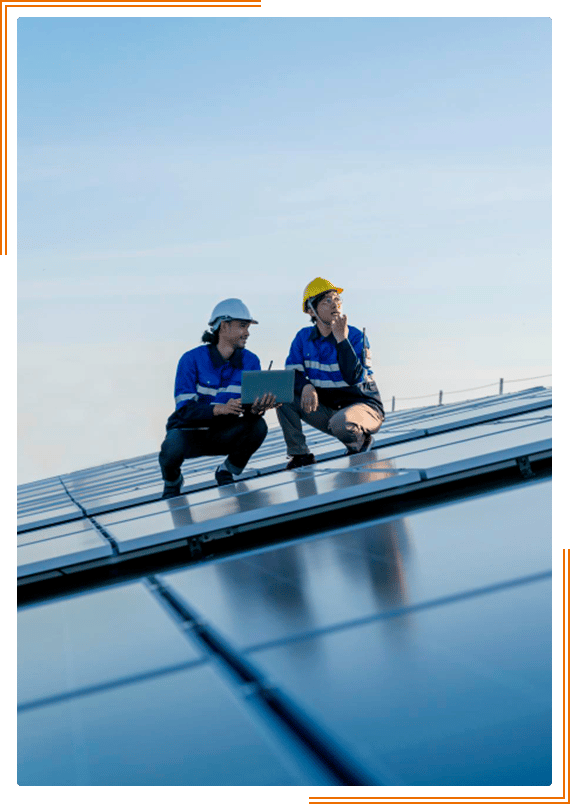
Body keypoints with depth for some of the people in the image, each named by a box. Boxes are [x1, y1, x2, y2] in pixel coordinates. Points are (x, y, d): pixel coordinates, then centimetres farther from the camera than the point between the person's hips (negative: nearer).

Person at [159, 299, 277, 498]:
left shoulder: (250, 361, -4)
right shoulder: (192, 360, -17)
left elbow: (252, 403, -11)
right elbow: (184, 408, -24)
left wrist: (256, 408, -37)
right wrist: (220, 408, -42)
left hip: (224, 434, 3)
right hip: (189, 432, -3)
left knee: (258, 426, -26)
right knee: (172, 450, -36)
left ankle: (226, 473, 2)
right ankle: (172, 482, 4)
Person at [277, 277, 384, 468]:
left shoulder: (356, 336, -14)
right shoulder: (304, 337, 1)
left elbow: (354, 378, -27)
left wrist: (342, 340, -30)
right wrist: (306, 386, -26)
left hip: (364, 406, -5)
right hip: (326, 409, 5)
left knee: (341, 423, -38)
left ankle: (360, 440, -1)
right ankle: (300, 456, -5)